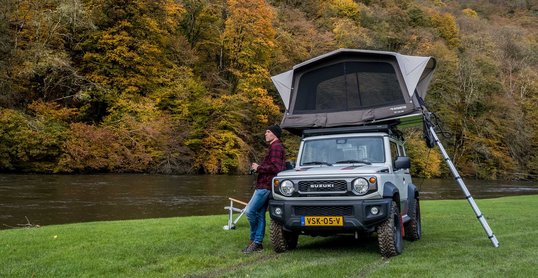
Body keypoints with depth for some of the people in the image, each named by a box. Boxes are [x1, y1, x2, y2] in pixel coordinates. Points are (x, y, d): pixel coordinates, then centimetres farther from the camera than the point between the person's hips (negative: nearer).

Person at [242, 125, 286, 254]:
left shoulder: (275, 147, -11)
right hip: (265, 185, 10)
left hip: (265, 186, -10)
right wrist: (258, 167, 11)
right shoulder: (274, 147, 22)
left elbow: (275, 167, -22)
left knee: (250, 211, -10)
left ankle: (254, 240, 1)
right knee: (259, 214, 8)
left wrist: (258, 168, -12)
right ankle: (257, 243, 11)